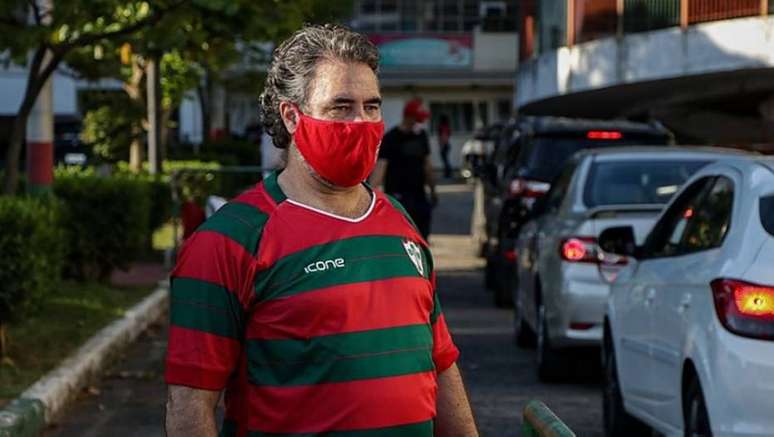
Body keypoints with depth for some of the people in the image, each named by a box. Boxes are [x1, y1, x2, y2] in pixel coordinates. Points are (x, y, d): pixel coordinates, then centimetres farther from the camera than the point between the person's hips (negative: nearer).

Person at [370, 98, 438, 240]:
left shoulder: (421, 135, 9)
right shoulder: (390, 139, -12)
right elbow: (380, 166, -22)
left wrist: (432, 190, 20)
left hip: (419, 195, 7)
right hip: (398, 195, -7)